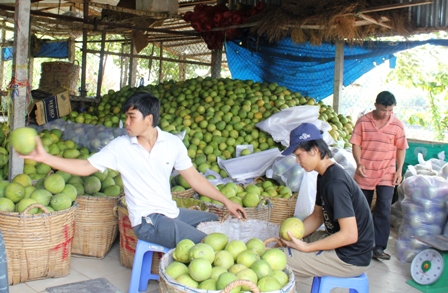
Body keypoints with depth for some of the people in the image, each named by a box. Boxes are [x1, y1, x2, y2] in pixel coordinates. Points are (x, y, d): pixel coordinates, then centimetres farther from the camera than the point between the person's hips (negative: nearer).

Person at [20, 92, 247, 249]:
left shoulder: (173, 143, 1)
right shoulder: (120, 146, -5)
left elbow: (194, 178, 6)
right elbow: (85, 167, -2)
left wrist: (226, 201, 5)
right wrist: (45, 157, -12)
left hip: (171, 212, 5)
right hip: (147, 221, -5)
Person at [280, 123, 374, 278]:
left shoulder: (335, 183, -25)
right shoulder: (324, 176, 6)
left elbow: (350, 234, -28)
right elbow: (317, 216, 14)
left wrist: (306, 247, -24)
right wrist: (291, 236, 0)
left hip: (351, 258, -10)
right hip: (339, 242, 10)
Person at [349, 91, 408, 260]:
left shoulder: (397, 125, -3)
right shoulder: (363, 122, -6)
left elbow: (401, 149, 4)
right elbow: (356, 144, -4)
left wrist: (399, 170, -4)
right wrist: (359, 163, -18)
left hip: (386, 175, 0)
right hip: (365, 173, 1)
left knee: (383, 210, -7)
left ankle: (378, 247, -1)